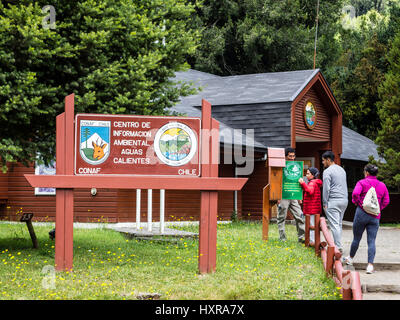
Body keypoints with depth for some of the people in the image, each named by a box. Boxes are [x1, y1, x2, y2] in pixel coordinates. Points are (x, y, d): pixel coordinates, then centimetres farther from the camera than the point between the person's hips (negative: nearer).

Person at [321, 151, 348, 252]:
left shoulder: (327, 171, -9)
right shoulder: (342, 169, 17)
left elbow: (326, 189, -13)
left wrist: (324, 203, -7)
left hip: (333, 201, -8)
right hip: (344, 200, 8)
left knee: (334, 225, -8)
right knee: (339, 224, 13)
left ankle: (338, 247, -13)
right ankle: (338, 245, 13)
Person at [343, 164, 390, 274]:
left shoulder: (362, 182, -4)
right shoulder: (382, 185, 9)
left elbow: (355, 193, -20)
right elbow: (386, 201, 7)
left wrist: (359, 204, -4)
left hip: (362, 213, -2)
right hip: (375, 217, 2)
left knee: (356, 238, 13)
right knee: (371, 241, 0)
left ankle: (350, 258, 31)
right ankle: (370, 265, -9)